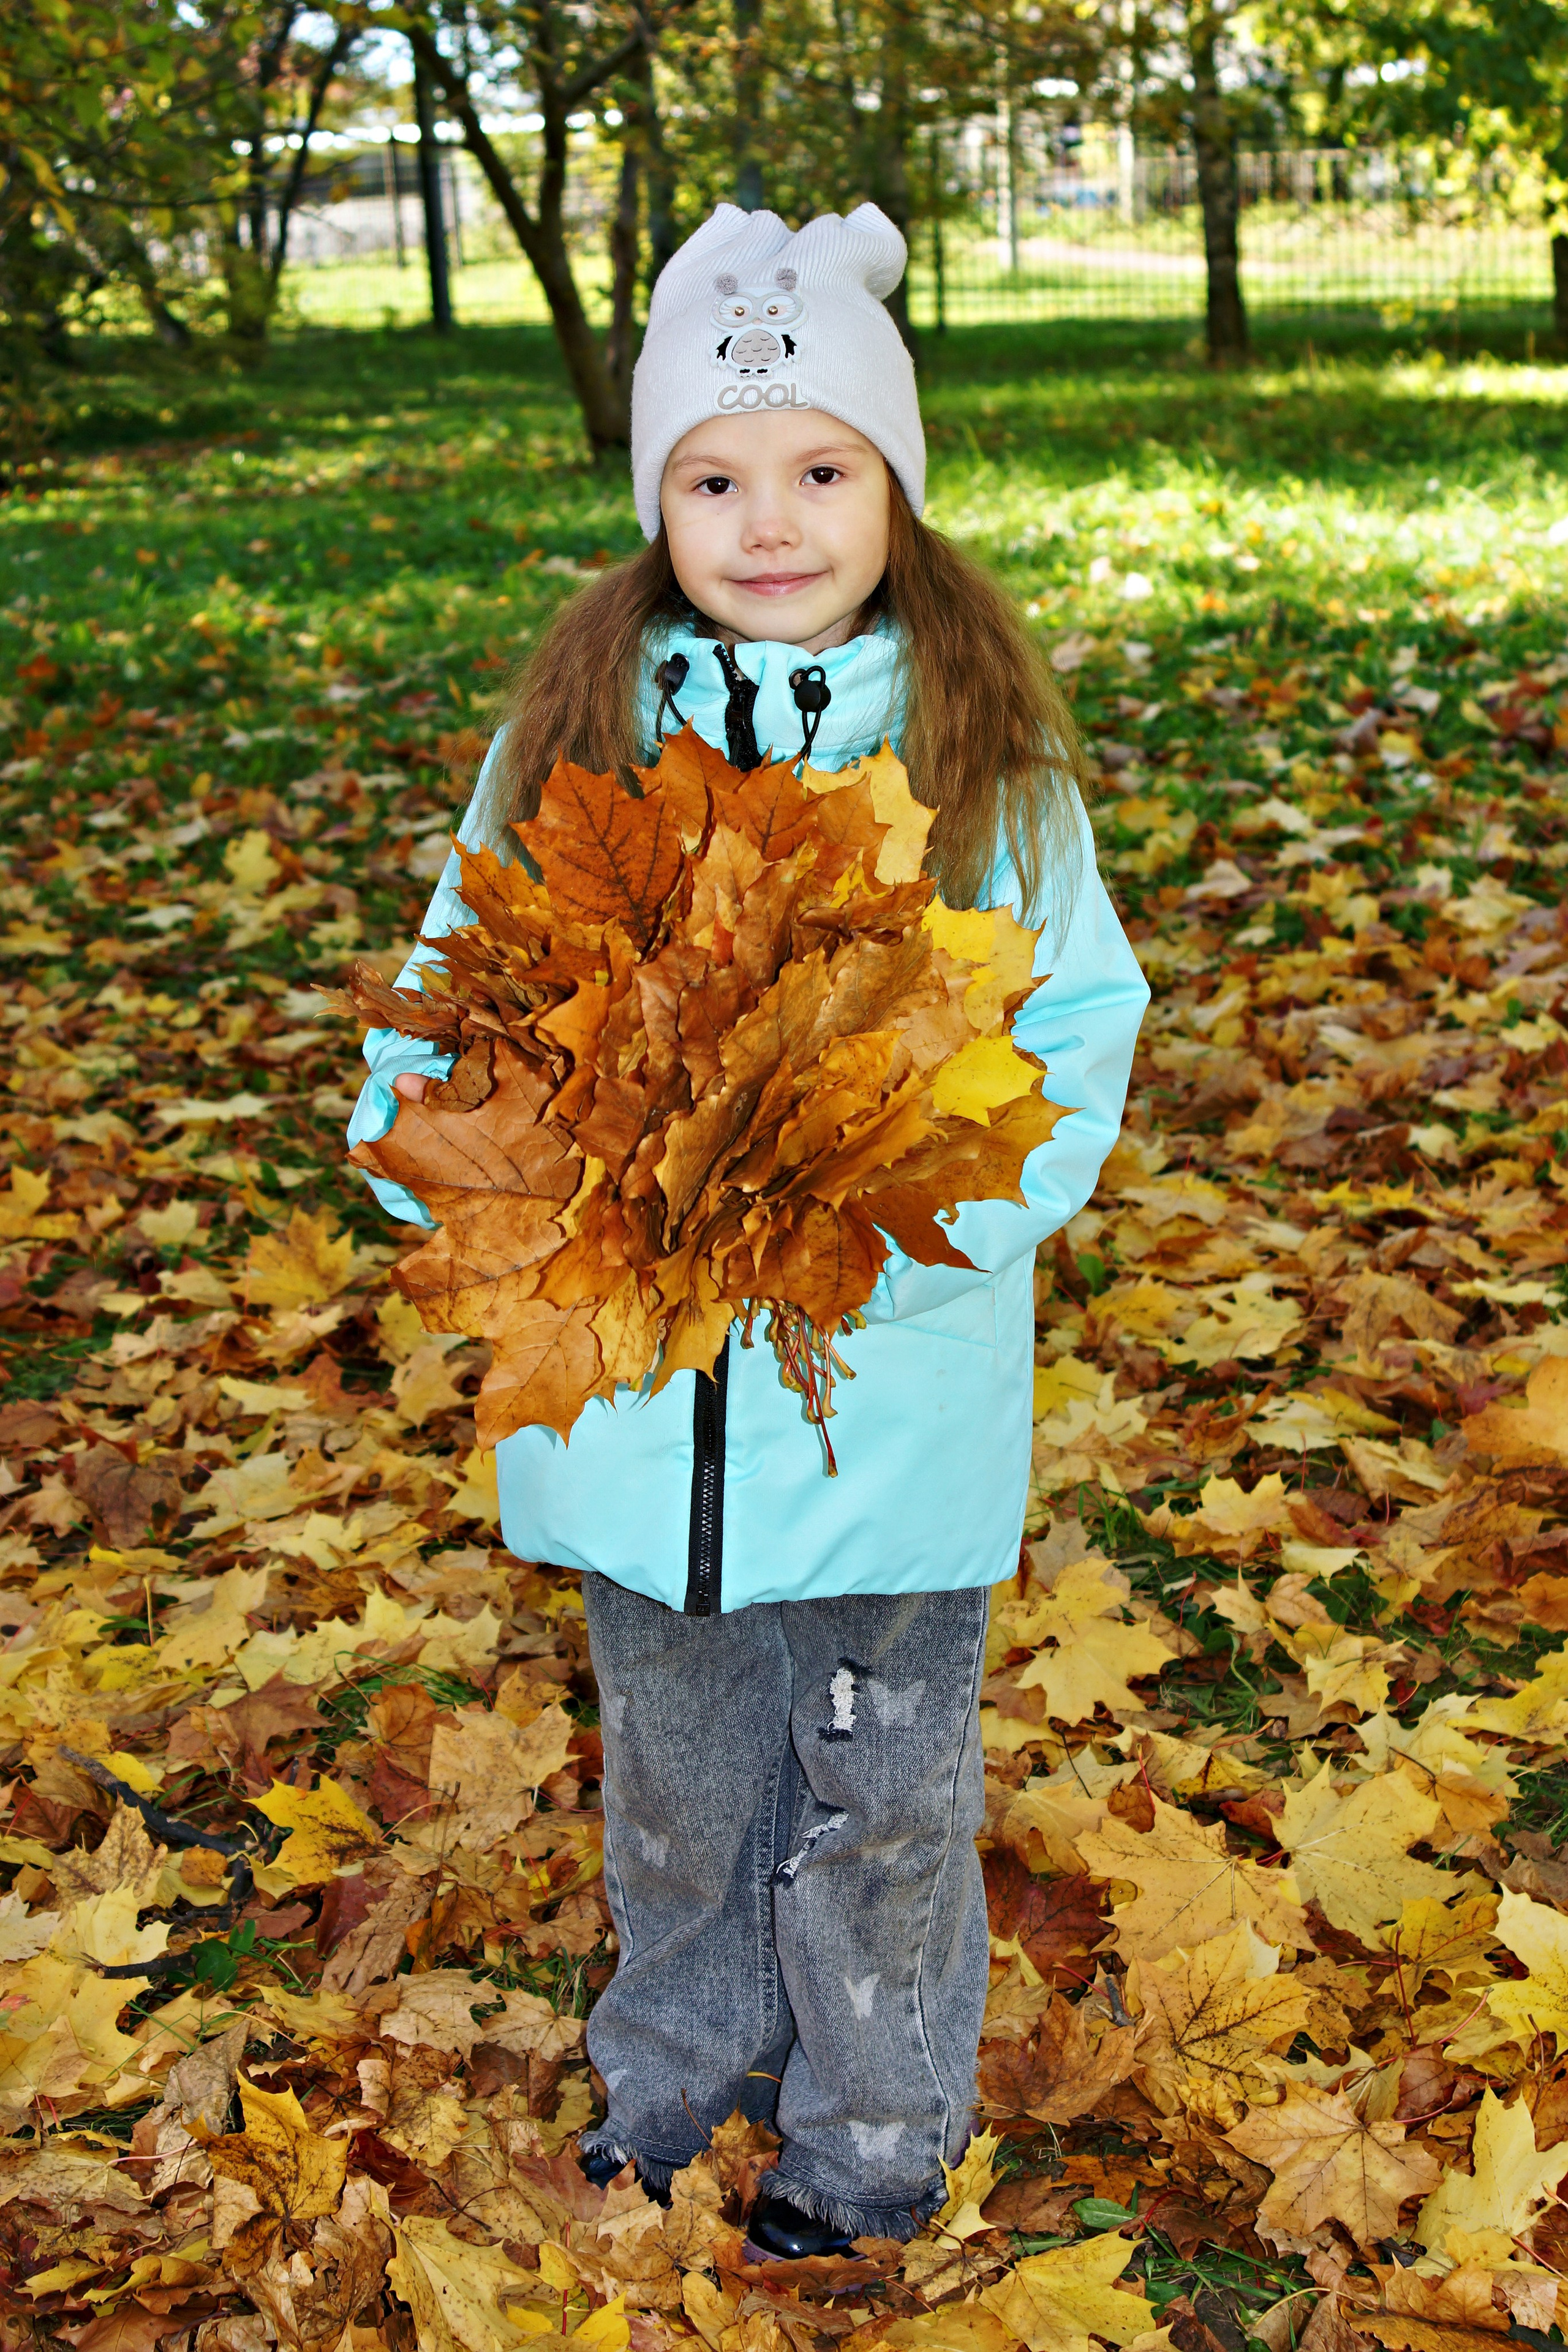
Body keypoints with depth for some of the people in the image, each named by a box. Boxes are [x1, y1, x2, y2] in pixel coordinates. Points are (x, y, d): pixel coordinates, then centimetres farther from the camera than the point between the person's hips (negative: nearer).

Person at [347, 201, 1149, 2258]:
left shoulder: (987, 743, -8)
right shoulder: (570, 726, -3)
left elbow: (1079, 1023, -5)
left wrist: (938, 1202, -21)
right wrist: (427, 1114, -18)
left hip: (894, 1380, -2)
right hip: (634, 1376, 2)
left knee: (884, 1789, 16)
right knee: (676, 1774, 22)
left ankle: (880, 2126, 41)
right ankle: (679, 2067, 49)